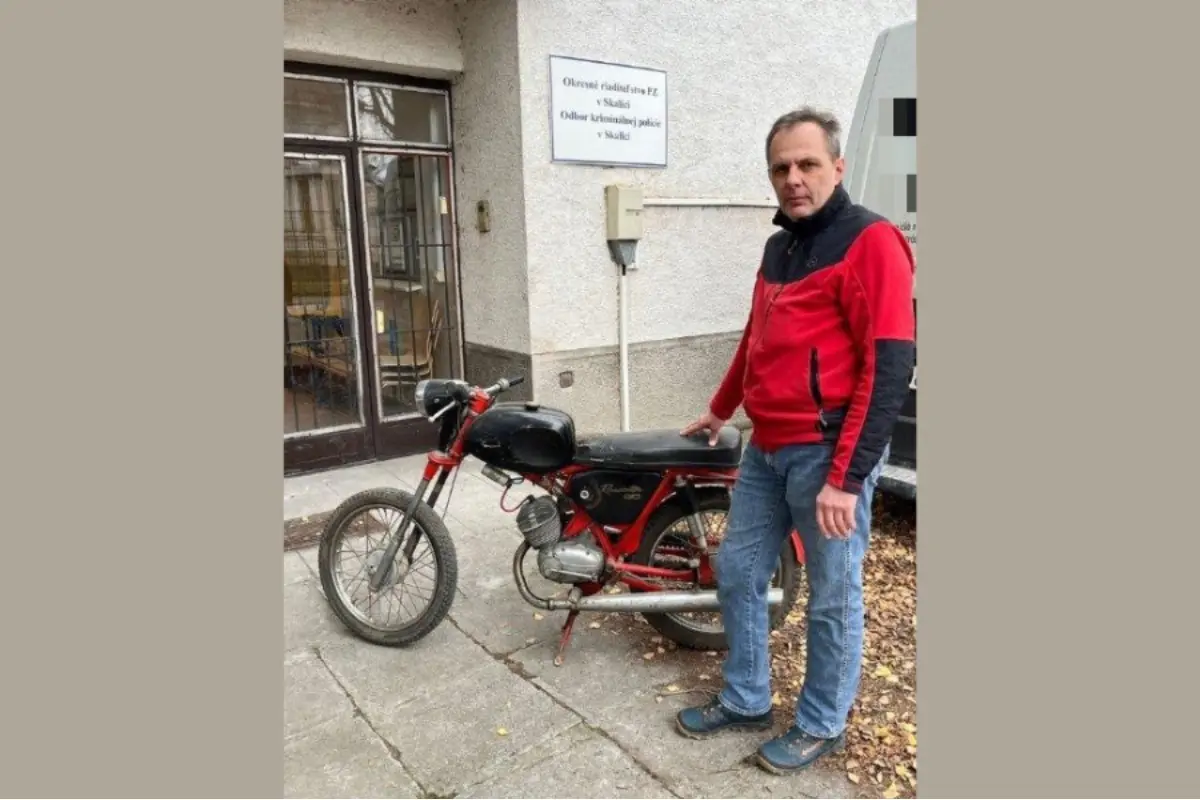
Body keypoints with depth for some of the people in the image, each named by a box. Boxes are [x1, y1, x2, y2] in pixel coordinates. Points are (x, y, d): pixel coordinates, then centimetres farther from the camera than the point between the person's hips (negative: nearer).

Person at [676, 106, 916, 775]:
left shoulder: (871, 241, -10)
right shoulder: (780, 245, 15)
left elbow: (889, 368, -17)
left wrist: (847, 477, -21)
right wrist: (720, 409, 34)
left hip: (828, 452, -8)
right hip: (767, 448, 8)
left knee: (833, 600, 8)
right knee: (738, 574, 15)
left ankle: (823, 724, 29)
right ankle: (747, 700, 34)